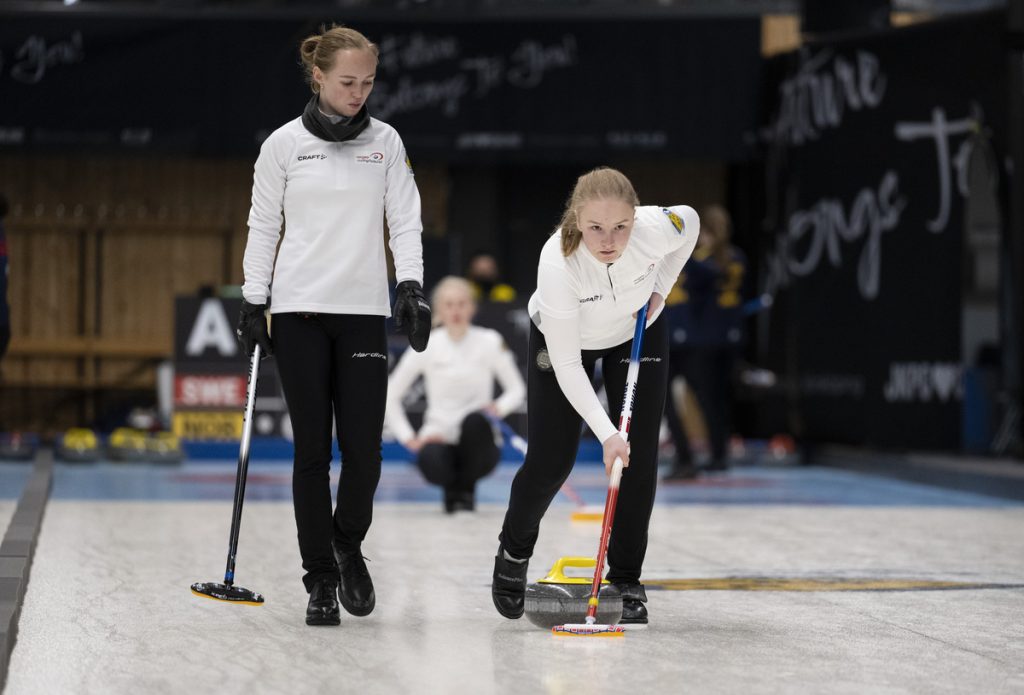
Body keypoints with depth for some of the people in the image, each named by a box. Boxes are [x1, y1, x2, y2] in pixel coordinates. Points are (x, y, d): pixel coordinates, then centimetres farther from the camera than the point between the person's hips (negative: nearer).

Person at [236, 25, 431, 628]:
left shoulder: (386, 142, 7)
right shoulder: (285, 144, 2)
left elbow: (405, 221, 5)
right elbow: (263, 227, 5)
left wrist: (413, 289, -8)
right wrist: (253, 303, 1)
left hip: (364, 312, 1)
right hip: (300, 311, -1)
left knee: (364, 449, -5)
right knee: (313, 450, -2)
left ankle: (348, 546, 23)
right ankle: (320, 578, 7)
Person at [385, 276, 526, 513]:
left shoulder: (490, 341, -3)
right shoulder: (426, 346, -3)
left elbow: (517, 389, 5)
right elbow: (390, 394, 3)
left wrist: (499, 408, -17)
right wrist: (408, 438, -7)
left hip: (476, 447, 0)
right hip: (439, 437, 0)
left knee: (474, 420, -36)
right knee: (431, 461, -36)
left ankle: (465, 489, -9)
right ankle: (452, 488, 3)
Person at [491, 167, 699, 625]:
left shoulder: (657, 227, -35)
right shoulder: (558, 261, -41)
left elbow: (690, 222, -6)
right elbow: (567, 364, -35)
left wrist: (659, 290, -10)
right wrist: (607, 433, -40)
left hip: (638, 332, 2)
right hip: (562, 337, -2)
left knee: (640, 458, -6)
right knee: (550, 462, -3)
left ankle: (626, 579, 7)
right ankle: (513, 552, 26)